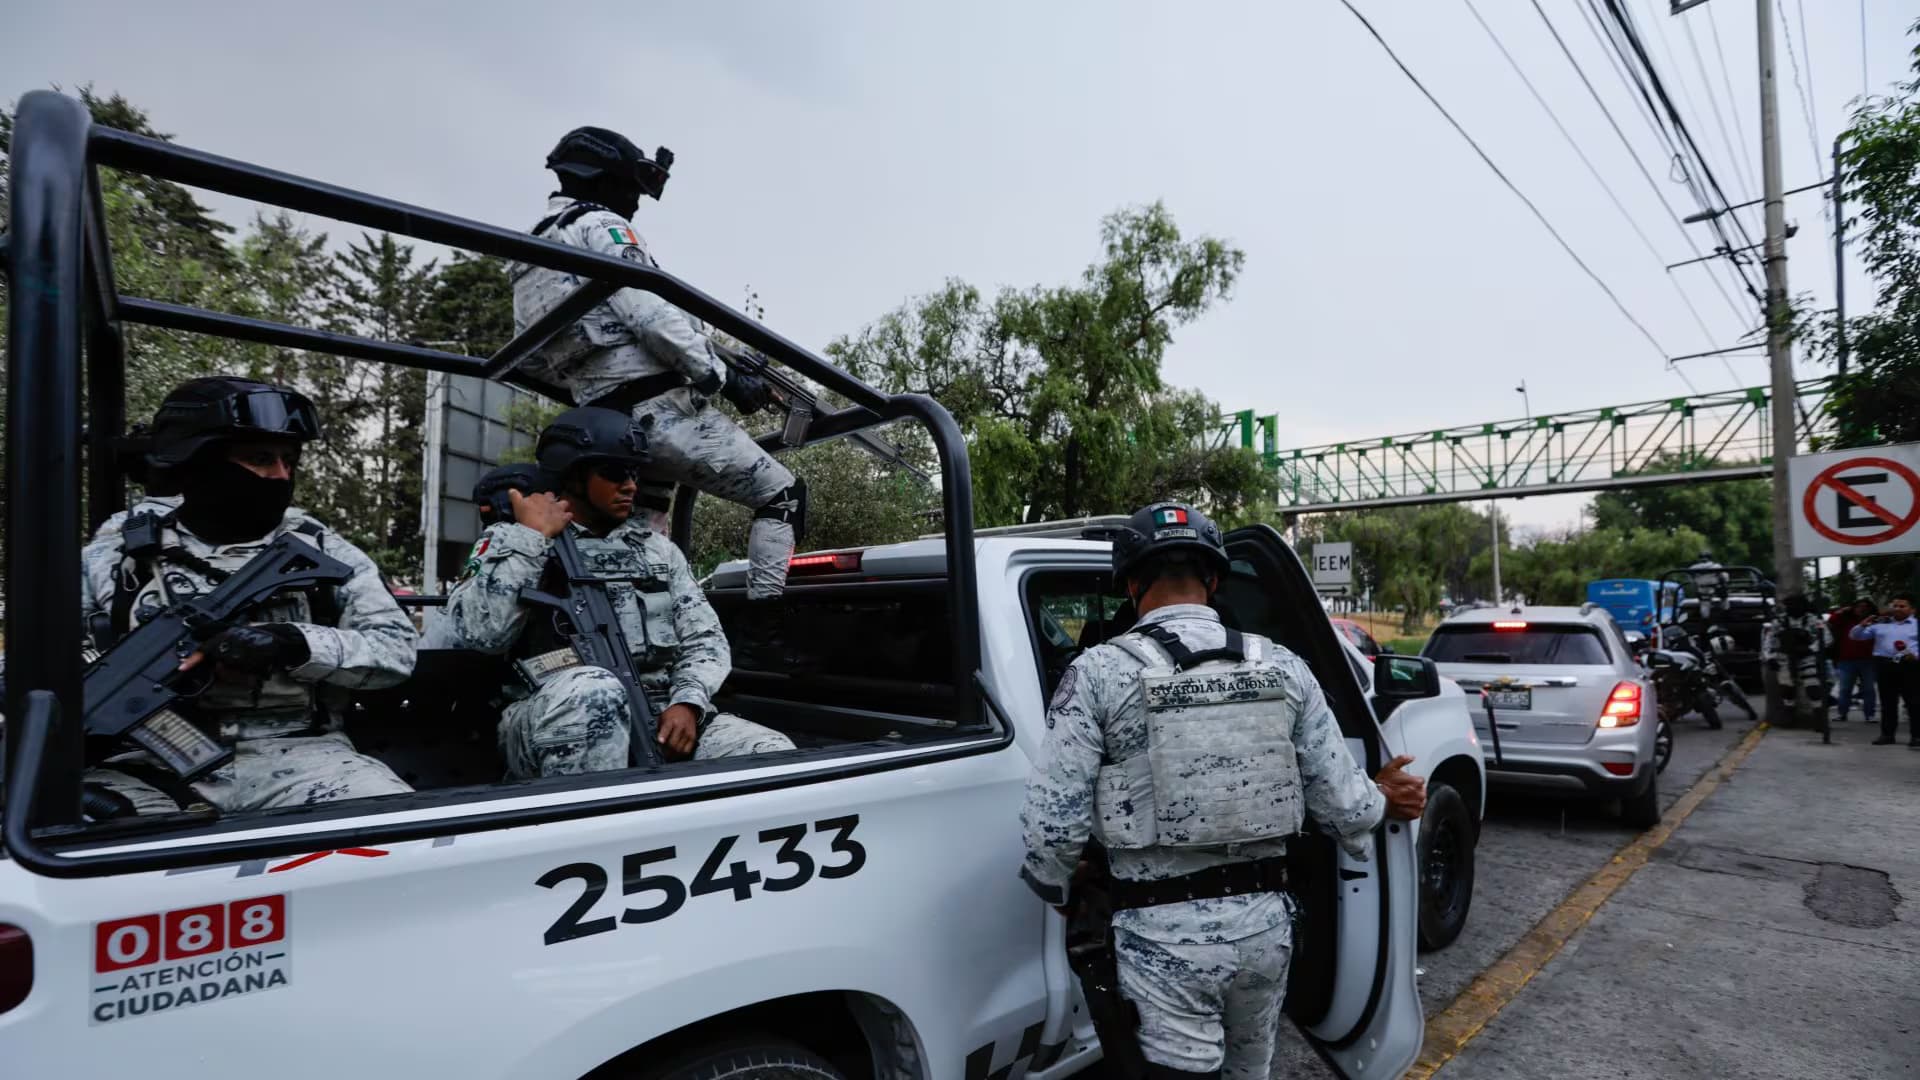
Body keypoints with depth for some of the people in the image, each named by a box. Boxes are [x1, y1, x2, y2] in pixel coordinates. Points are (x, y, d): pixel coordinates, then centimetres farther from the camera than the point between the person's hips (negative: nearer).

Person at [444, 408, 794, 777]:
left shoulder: (658, 547, 20)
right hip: (553, 724, -3)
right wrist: (533, 537, -7)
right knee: (592, 689, -40)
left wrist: (688, 703, -7)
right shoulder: (511, 540, 10)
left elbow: (704, 637, 13)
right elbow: (479, 632, -9)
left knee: (775, 755, -21)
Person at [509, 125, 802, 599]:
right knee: (782, 494, -3)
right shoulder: (600, 226, -3)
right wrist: (725, 379, -13)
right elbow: (652, 316, -16)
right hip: (662, 411, -9)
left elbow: (535, 360, 23)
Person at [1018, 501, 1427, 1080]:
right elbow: (1341, 804, 1)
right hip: (1265, 917, 5)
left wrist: (1057, 891, 8)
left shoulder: (1099, 673, -12)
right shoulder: (1282, 666, -1)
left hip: (1165, 930, -5)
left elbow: (1054, 820, -13)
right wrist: (1382, 799, 25)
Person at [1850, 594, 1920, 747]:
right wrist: (1863, 625, -4)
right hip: (1885, 665, 2)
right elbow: (1855, 636, 13)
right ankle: (1887, 734, 12)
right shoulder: (1880, 624, 14)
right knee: (1887, 702, 7)